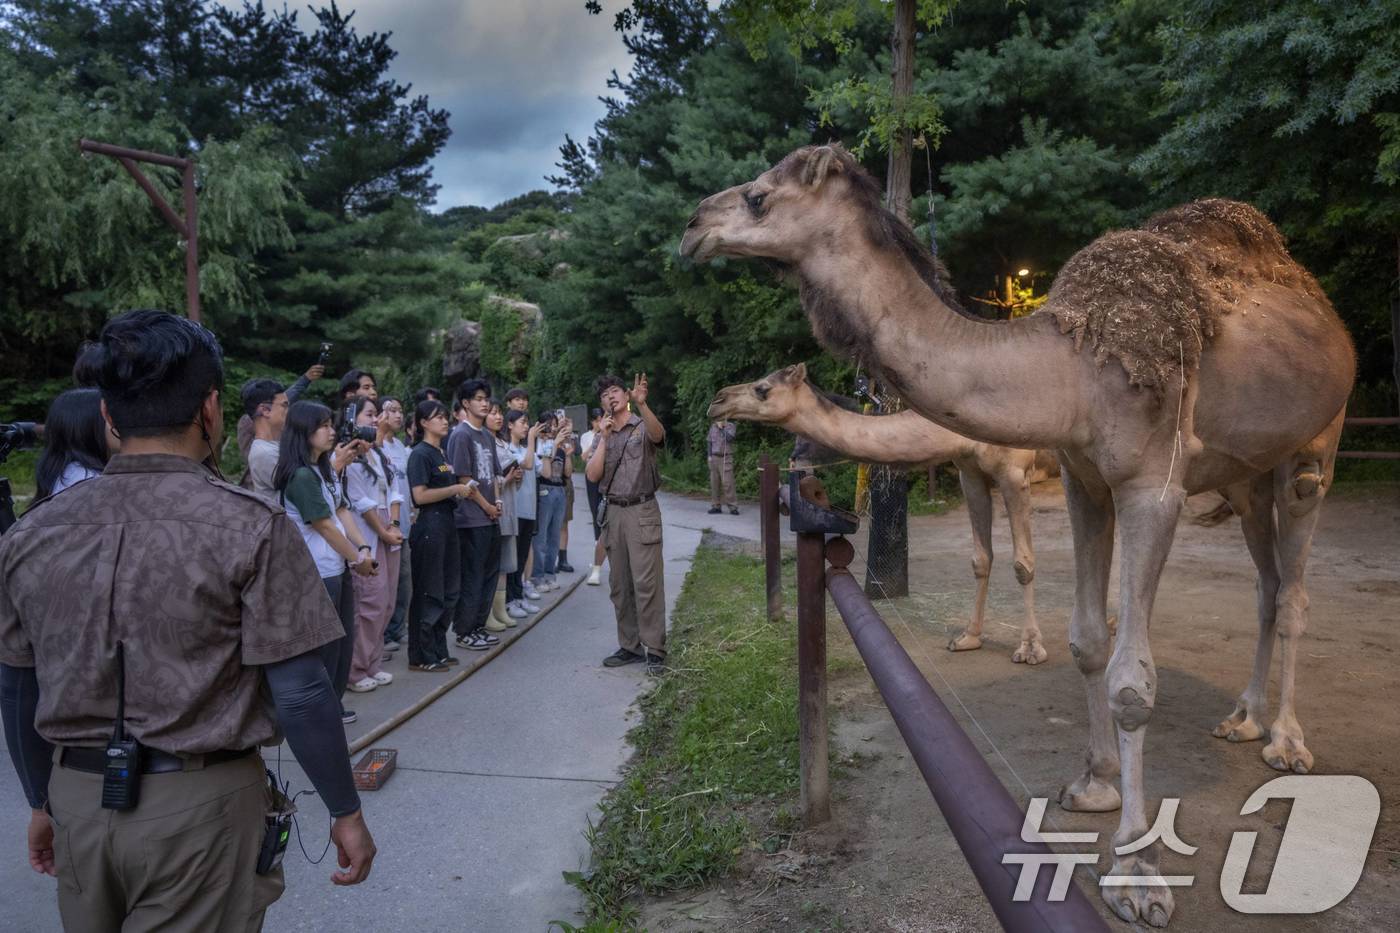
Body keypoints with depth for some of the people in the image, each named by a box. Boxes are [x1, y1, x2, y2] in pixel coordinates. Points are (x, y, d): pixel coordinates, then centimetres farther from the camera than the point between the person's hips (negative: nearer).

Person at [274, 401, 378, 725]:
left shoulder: (326, 469, 11)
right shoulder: (300, 475, -18)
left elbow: (343, 512, 7)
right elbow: (324, 526, -16)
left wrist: (363, 548, -6)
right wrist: (357, 558, -7)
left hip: (338, 568, 9)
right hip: (318, 573, -9)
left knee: (344, 638, 15)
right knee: (324, 643, 1)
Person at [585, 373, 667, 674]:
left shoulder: (643, 428, 0)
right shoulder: (602, 437, 14)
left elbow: (658, 434, -26)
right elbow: (593, 475, 1)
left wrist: (641, 404, -43)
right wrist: (605, 437, -5)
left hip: (642, 511, -5)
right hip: (613, 513, 5)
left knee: (646, 583, -9)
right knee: (620, 585, 8)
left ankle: (655, 650, -4)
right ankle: (630, 645, 17)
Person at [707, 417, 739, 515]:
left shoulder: (731, 426, -3)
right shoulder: (713, 427, 9)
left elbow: (729, 438, -21)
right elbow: (709, 442, 14)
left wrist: (722, 428, -15)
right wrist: (709, 455, 6)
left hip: (726, 458, -4)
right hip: (714, 458, 4)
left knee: (727, 483, -11)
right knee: (715, 483, 3)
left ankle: (733, 507, -10)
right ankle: (716, 506, 9)